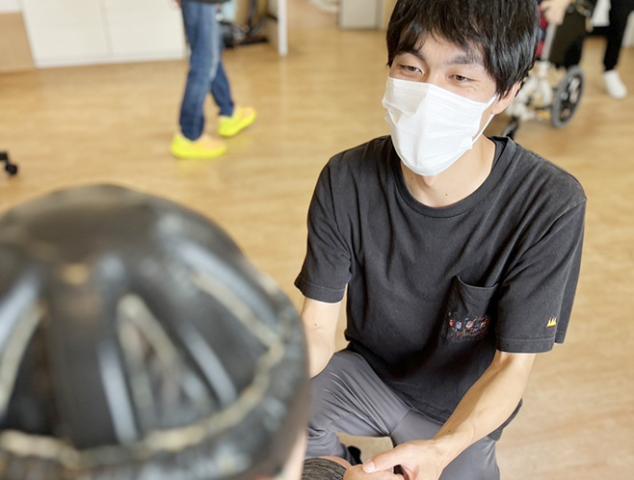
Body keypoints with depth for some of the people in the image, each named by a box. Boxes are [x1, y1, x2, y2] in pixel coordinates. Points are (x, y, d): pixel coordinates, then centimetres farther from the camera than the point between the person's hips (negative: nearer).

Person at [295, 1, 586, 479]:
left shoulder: (550, 206, -25)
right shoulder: (347, 181, -20)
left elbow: (513, 365, -19)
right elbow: (318, 326, -14)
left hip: (463, 411, 0)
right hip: (366, 370, 1)